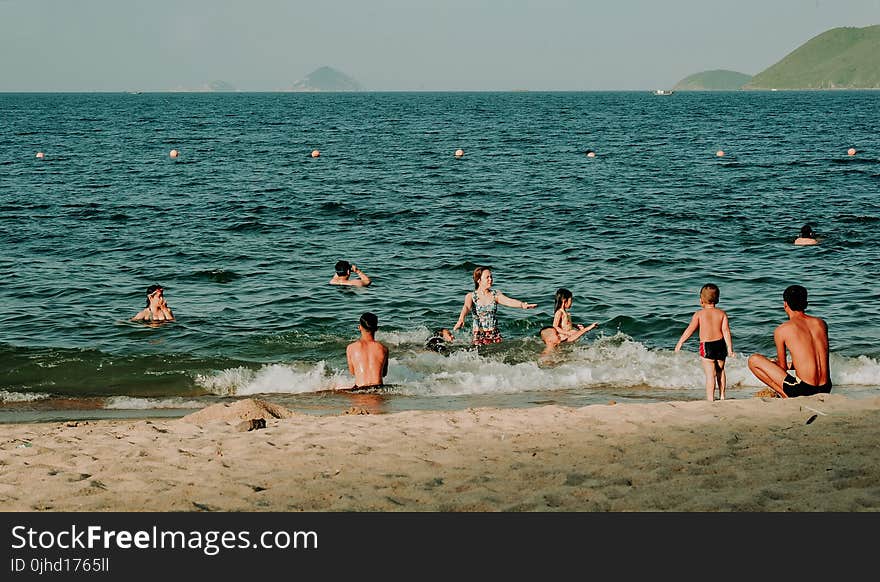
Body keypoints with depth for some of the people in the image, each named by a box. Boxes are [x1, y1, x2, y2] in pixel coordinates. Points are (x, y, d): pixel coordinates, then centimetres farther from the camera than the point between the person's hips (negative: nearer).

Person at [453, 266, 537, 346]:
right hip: (479, 336, -2)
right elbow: (466, 307, -22)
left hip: (495, 334, 2)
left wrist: (522, 305, -35)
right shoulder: (471, 296, -2)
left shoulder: (496, 295, 3)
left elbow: (509, 301, -13)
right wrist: (461, 319, -44)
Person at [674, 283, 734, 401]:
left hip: (706, 346, -4)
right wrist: (730, 349, -4)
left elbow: (690, 329, -3)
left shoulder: (699, 313, -3)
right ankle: (722, 396, 30)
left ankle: (710, 399, -14)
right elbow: (726, 331, -3)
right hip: (720, 344, 4)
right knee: (720, 370, 23)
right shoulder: (722, 314, 4)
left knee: (710, 374, -8)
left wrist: (679, 343, 5)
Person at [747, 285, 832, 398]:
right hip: (825, 389, 6)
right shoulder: (821, 324, 10)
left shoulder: (781, 330, -3)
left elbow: (782, 367, 5)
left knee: (753, 360, 4)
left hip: (802, 389, -6)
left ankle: (785, 395, -2)